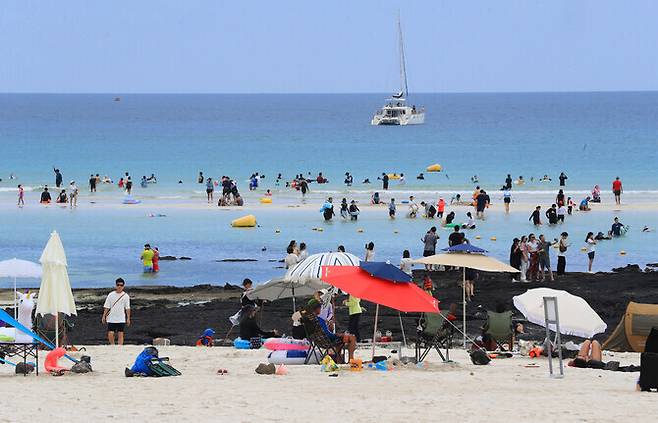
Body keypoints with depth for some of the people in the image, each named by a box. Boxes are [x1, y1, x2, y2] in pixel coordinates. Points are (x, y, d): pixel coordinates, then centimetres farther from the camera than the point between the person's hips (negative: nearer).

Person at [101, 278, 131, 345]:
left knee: (120, 335, -1)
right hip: (111, 319, 0)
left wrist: (128, 318, 2)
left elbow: (127, 308, 5)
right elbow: (106, 307, 5)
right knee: (110, 334, -5)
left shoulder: (126, 296, 1)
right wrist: (104, 316, 1)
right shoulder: (111, 295, 2)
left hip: (121, 319, 0)